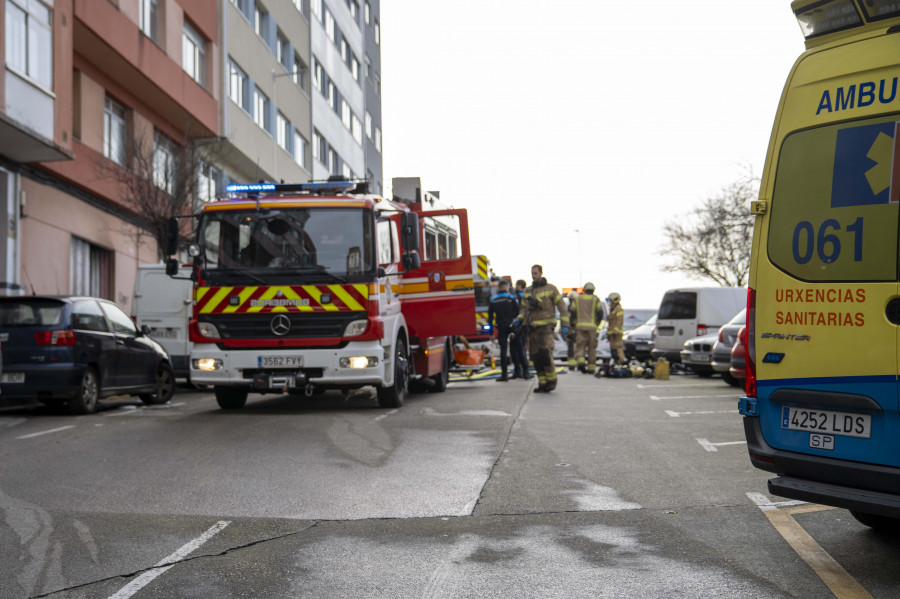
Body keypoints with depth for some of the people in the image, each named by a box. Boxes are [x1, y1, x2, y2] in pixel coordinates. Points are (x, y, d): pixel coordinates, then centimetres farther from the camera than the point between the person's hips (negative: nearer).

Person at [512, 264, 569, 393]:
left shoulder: (550, 289, -1)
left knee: (545, 353, -18)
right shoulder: (527, 291, 14)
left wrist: (565, 325, -8)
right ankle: (542, 383, 8)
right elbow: (524, 308, 19)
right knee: (536, 356, 2)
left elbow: (562, 307, -1)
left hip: (546, 326, -5)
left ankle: (552, 379, -1)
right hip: (533, 327, 5)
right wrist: (519, 319, -2)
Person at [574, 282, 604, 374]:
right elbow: (600, 313, -1)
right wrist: (597, 323, 15)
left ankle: (580, 362, -23)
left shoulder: (577, 299, 10)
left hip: (580, 326, 1)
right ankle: (591, 367, 7)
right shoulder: (595, 299, 3)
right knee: (592, 348, 6)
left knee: (580, 346, 1)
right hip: (591, 326, -1)